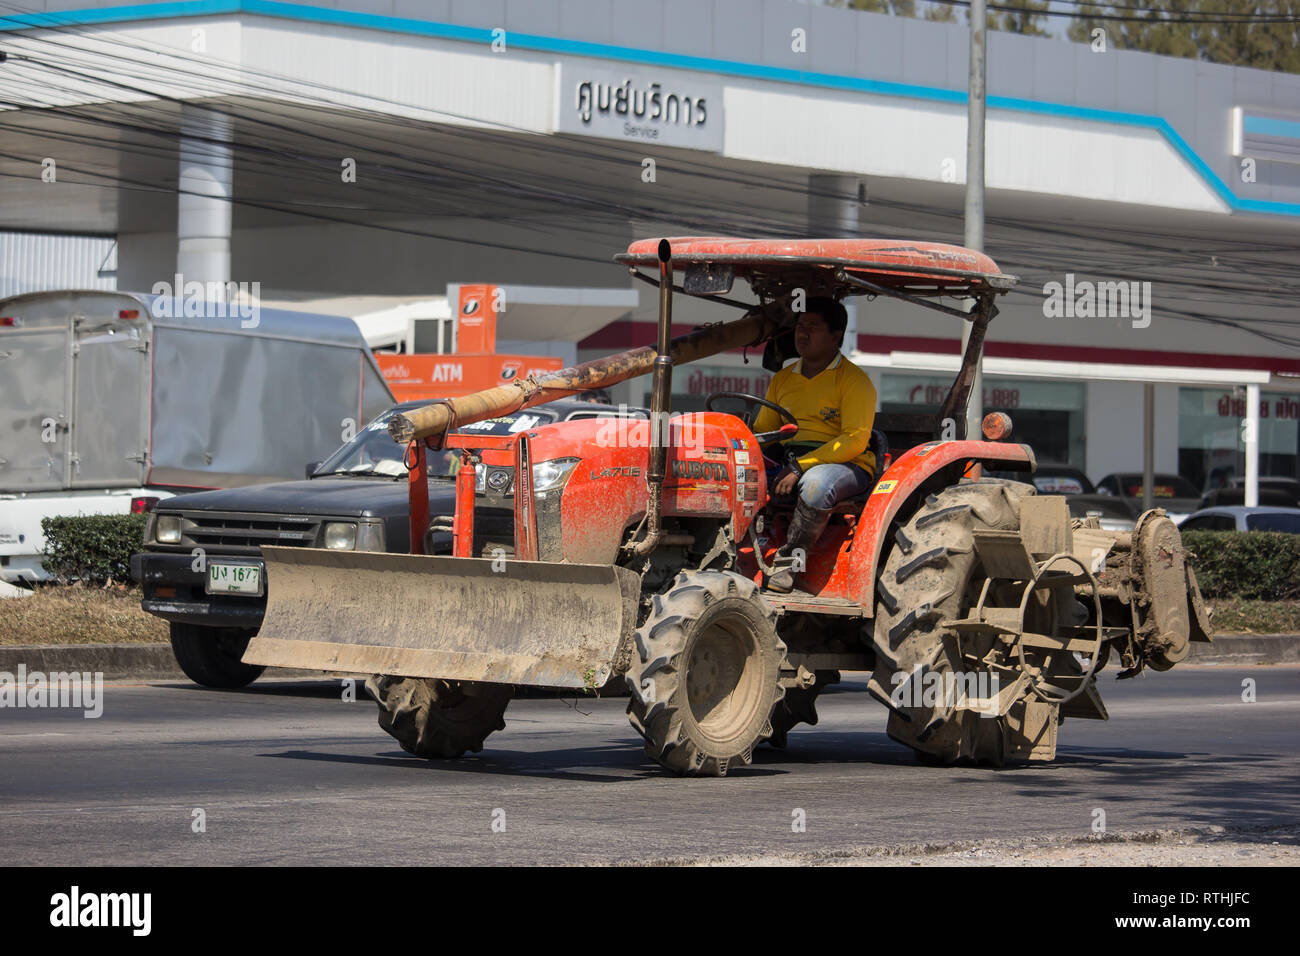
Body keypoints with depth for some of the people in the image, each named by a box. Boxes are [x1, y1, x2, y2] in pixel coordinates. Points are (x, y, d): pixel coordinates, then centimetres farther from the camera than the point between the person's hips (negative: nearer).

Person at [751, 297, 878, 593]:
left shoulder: (854, 380, -1)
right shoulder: (783, 379, 20)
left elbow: (855, 440, -13)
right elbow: (762, 431, 21)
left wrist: (801, 467, -22)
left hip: (844, 465, -6)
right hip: (786, 462, 6)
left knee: (816, 483, -41)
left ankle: (789, 561, -31)